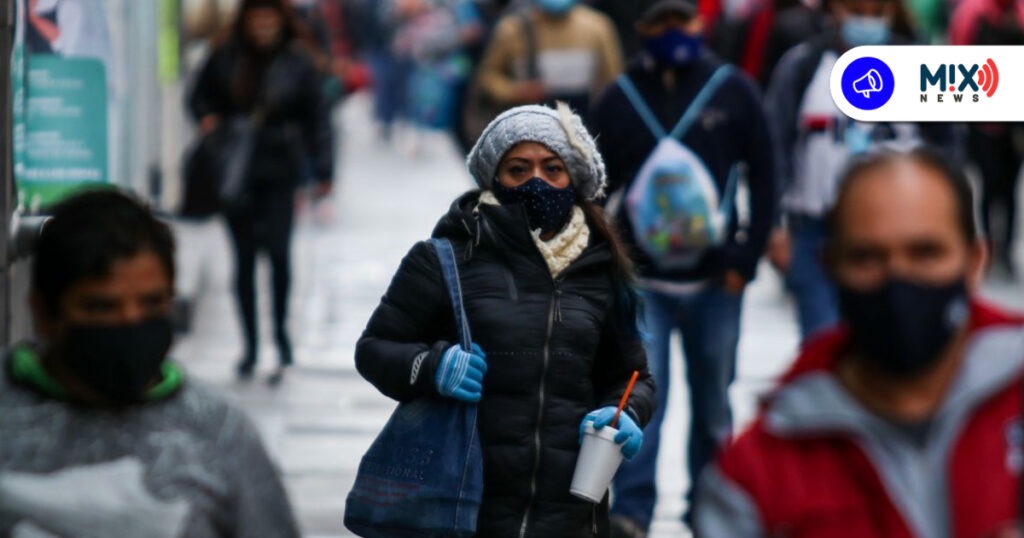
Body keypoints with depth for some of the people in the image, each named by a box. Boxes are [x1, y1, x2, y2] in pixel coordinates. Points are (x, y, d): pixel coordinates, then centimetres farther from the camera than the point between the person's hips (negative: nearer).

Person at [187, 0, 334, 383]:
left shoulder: (296, 62, -3)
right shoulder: (226, 57, 1)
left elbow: (316, 118, 2)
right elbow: (201, 95, 16)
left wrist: (323, 171, -1)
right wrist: (207, 118, -6)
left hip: (279, 169, -2)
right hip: (234, 169, 2)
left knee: (277, 250, -13)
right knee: (244, 256, 6)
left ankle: (281, 330, 9)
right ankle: (251, 344, 17)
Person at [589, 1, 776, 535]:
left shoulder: (733, 91, -3)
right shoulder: (618, 99, -1)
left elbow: (762, 176, 0)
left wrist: (746, 257, -4)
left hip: (714, 279, 1)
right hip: (642, 279, -1)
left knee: (713, 401, 12)